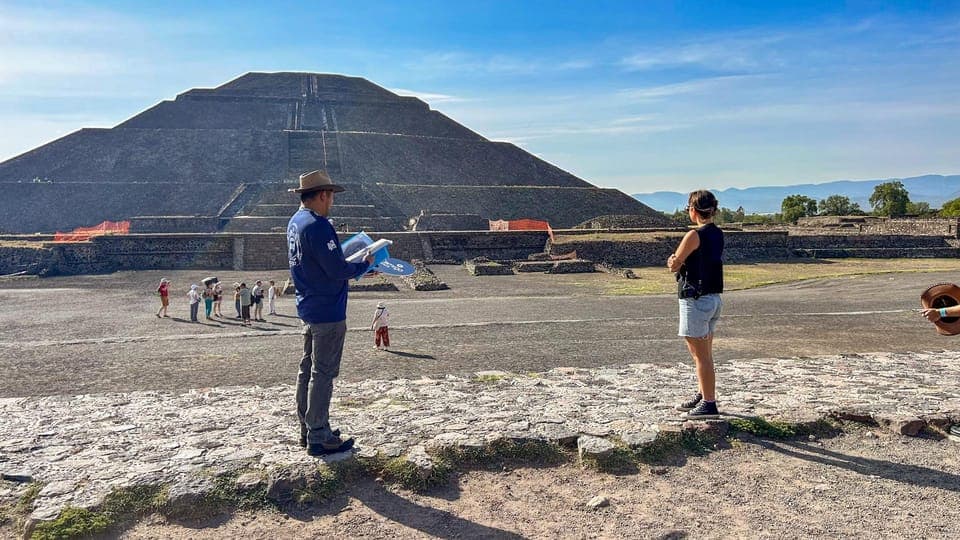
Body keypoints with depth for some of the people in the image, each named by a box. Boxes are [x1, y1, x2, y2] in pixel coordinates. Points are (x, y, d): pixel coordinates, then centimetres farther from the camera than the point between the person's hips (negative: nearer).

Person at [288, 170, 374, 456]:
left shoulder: (295, 222, 10)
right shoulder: (317, 226, -21)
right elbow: (338, 270, -23)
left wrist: (352, 263, 10)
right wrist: (364, 264, -6)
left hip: (308, 309, 10)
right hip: (328, 312, -10)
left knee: (308, 369, 16)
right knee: (323, 374, -2)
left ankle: (308, 430, 28)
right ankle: (319, 438, 6)